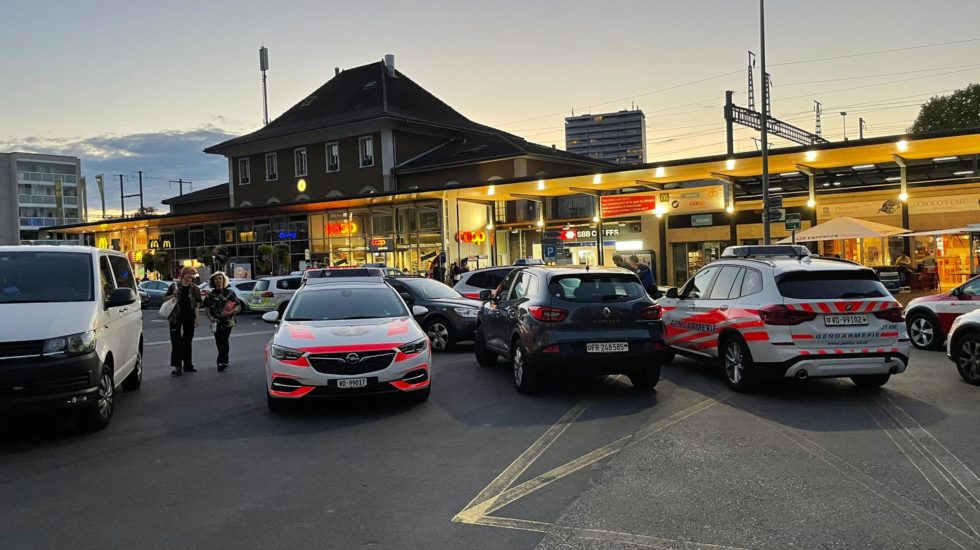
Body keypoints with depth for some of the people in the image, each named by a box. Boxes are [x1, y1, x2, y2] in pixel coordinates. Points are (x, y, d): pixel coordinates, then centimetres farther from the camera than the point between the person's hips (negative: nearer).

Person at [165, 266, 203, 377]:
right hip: (176, 317, -1)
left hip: (189, 317, 1)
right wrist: (172, 296, -11)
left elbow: (197, 304, 3)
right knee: (176, 341, -5)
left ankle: (187, 364, 17)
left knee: (187, 341, 9)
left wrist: (196, 317, -5)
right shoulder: (174, 286, 2)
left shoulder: (195, 288, 5)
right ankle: (177, 366, -3)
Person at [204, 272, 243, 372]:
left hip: (227, 321, -3)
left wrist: (230, 312, -15)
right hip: (216, 322, 3)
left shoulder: (230, 292, 1)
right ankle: (225, 361, 18)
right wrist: (210, 317, -2)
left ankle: (221, 362, -8)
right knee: (218, 342, 5)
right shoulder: (211, 294, 8)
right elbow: (206, 307, 13)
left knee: (224, 341, -12)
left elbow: (238, 305, 1)